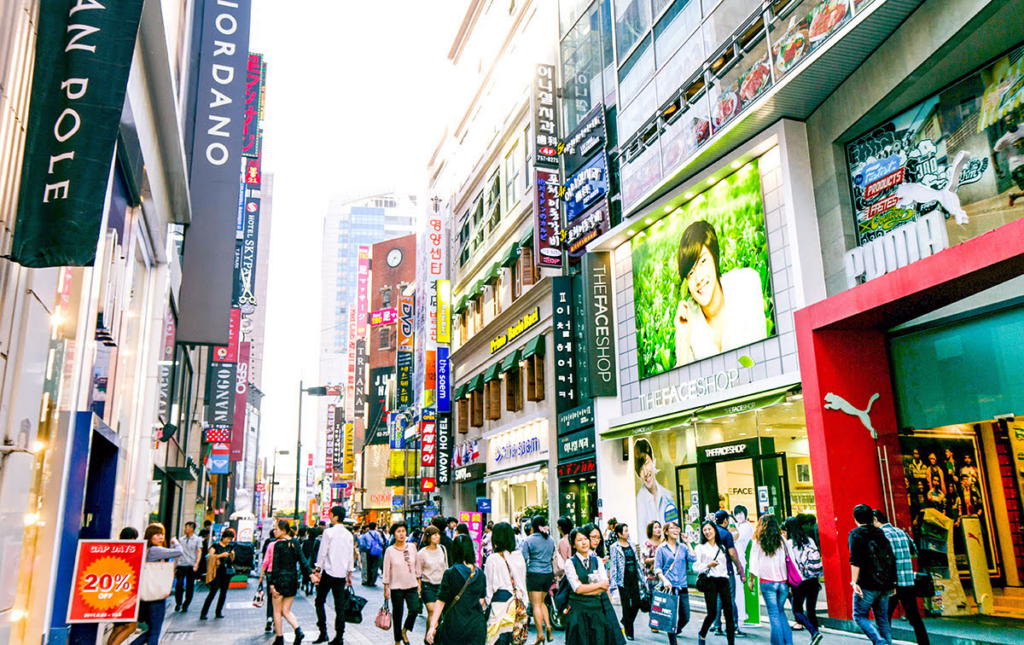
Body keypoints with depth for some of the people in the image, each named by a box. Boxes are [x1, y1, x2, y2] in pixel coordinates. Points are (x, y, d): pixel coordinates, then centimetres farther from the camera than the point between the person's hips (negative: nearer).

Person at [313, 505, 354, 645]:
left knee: (320, 601, 9)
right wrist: (349, 574, 18)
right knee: (340, 605, 6)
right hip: (342, 573, 5)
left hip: (328, 572, -4)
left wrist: (318, 570, 0)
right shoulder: (349, 535, 7)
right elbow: (351, 556, 11)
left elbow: (322, 553, -8)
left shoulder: (328, 532, -9)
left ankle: (323, 632, 1)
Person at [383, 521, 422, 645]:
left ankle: (405, 631, 13)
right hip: (396, 587, -2)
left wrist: (419, 582, 10)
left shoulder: (412, 547, 2)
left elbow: (417, 566, 10)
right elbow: (386, 571, -1)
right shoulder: (390, 550, -5)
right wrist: (386, 589, -2)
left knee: (415, 609, -14)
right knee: (397, 615, 5)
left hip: (412, 585, 2)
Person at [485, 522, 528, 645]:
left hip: (500, 600, -5)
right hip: (518, 602, 5)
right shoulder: (519, 557, 4)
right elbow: (523, 582, 11)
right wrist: (524, 602, 20)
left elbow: (488, 586, -4)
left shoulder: (492, 559, -10)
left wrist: (485, 603, 7)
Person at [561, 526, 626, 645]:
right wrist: (599, 585, -4)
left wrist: (584, 588, -12)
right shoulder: (570, 563, -2)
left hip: (599, 607, 3)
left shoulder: (597, 561, 9)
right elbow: (577, 588, -11)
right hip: (579, 610, -3)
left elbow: (605, 587, 1)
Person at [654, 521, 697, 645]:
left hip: (682, 587, 3)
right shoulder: (661, 548, 2)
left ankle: (675, 633, 33)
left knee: (685, 617, 5)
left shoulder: (682, 547, 11)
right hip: (669, 587, -3)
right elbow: (657, 568, -2)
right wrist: (664, 580, -18)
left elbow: (693, 558, -4)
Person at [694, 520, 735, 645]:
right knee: (712, 613, -8)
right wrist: (708, 565, -15)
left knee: (729, 611, -4)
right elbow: (695, 567, 0)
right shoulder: (701, 547, 6)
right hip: (710, 581, -4)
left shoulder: (722, 547, 19)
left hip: (723, 580, 4)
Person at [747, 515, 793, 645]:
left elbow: (754, 563, -2)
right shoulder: (782, 542, 3)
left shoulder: (757, 542, -4)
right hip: (783, 581, 3)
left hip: (767, 582, -3)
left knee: (774, 614, 4)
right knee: (781, 611, 17)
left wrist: (751, 580, 9)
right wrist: (790, 581, 13)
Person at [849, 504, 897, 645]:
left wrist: (854, 582, -16)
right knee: (882, 619, 12)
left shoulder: (855, 534, -4)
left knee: (860, 616, 2)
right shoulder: (880, 533, 14)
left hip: (867, 585, -6)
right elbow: (892, 559, 15)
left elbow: (855, 561, -14)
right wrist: (892, 583, 20)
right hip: (885, 586, 6)